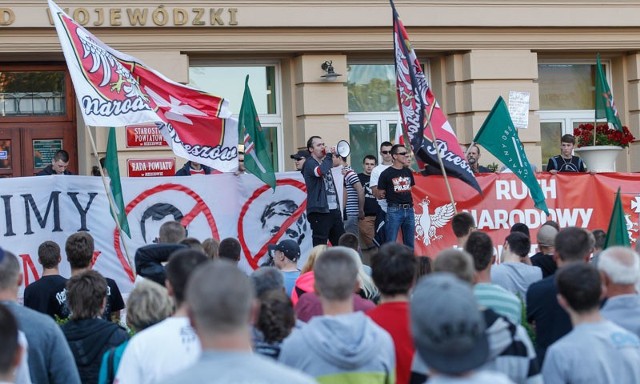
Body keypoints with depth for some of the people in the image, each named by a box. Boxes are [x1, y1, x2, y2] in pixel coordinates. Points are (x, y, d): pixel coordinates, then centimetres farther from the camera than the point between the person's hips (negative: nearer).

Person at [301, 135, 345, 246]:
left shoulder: (324, 163, 18)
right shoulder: (309, 164, -7)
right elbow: (320, 171, -25)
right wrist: (329, 155, -14)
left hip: (334, 209, 8)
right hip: (319, 211, -8)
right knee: (320, 245, -7)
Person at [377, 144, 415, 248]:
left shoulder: (408, 172, 12)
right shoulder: (386, 174, -5)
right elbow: (380, 194, -1)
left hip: (409, 209, 6)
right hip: (394, 210, -6)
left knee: (409, 244, 8)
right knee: (391, 243, -6)